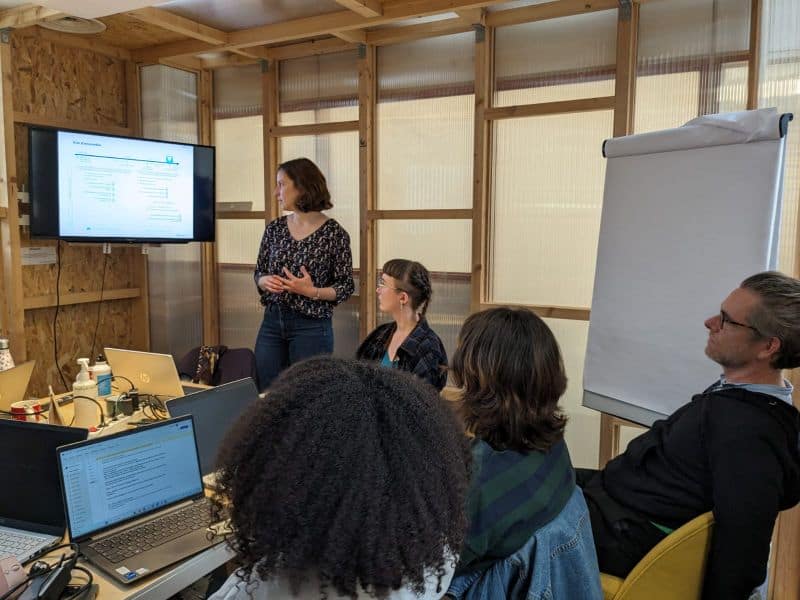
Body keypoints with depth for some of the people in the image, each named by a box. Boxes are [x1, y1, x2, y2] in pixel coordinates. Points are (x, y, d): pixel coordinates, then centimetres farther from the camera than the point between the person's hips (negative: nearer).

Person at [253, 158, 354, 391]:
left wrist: (312, 291, -21)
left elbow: (346, 286, -6)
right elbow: (258, 272, 12)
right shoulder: (274, 228, 4)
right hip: (272, 322, 5)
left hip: (311, 327, -4)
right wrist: (264, 281, -10)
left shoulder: (334, 233, -9)